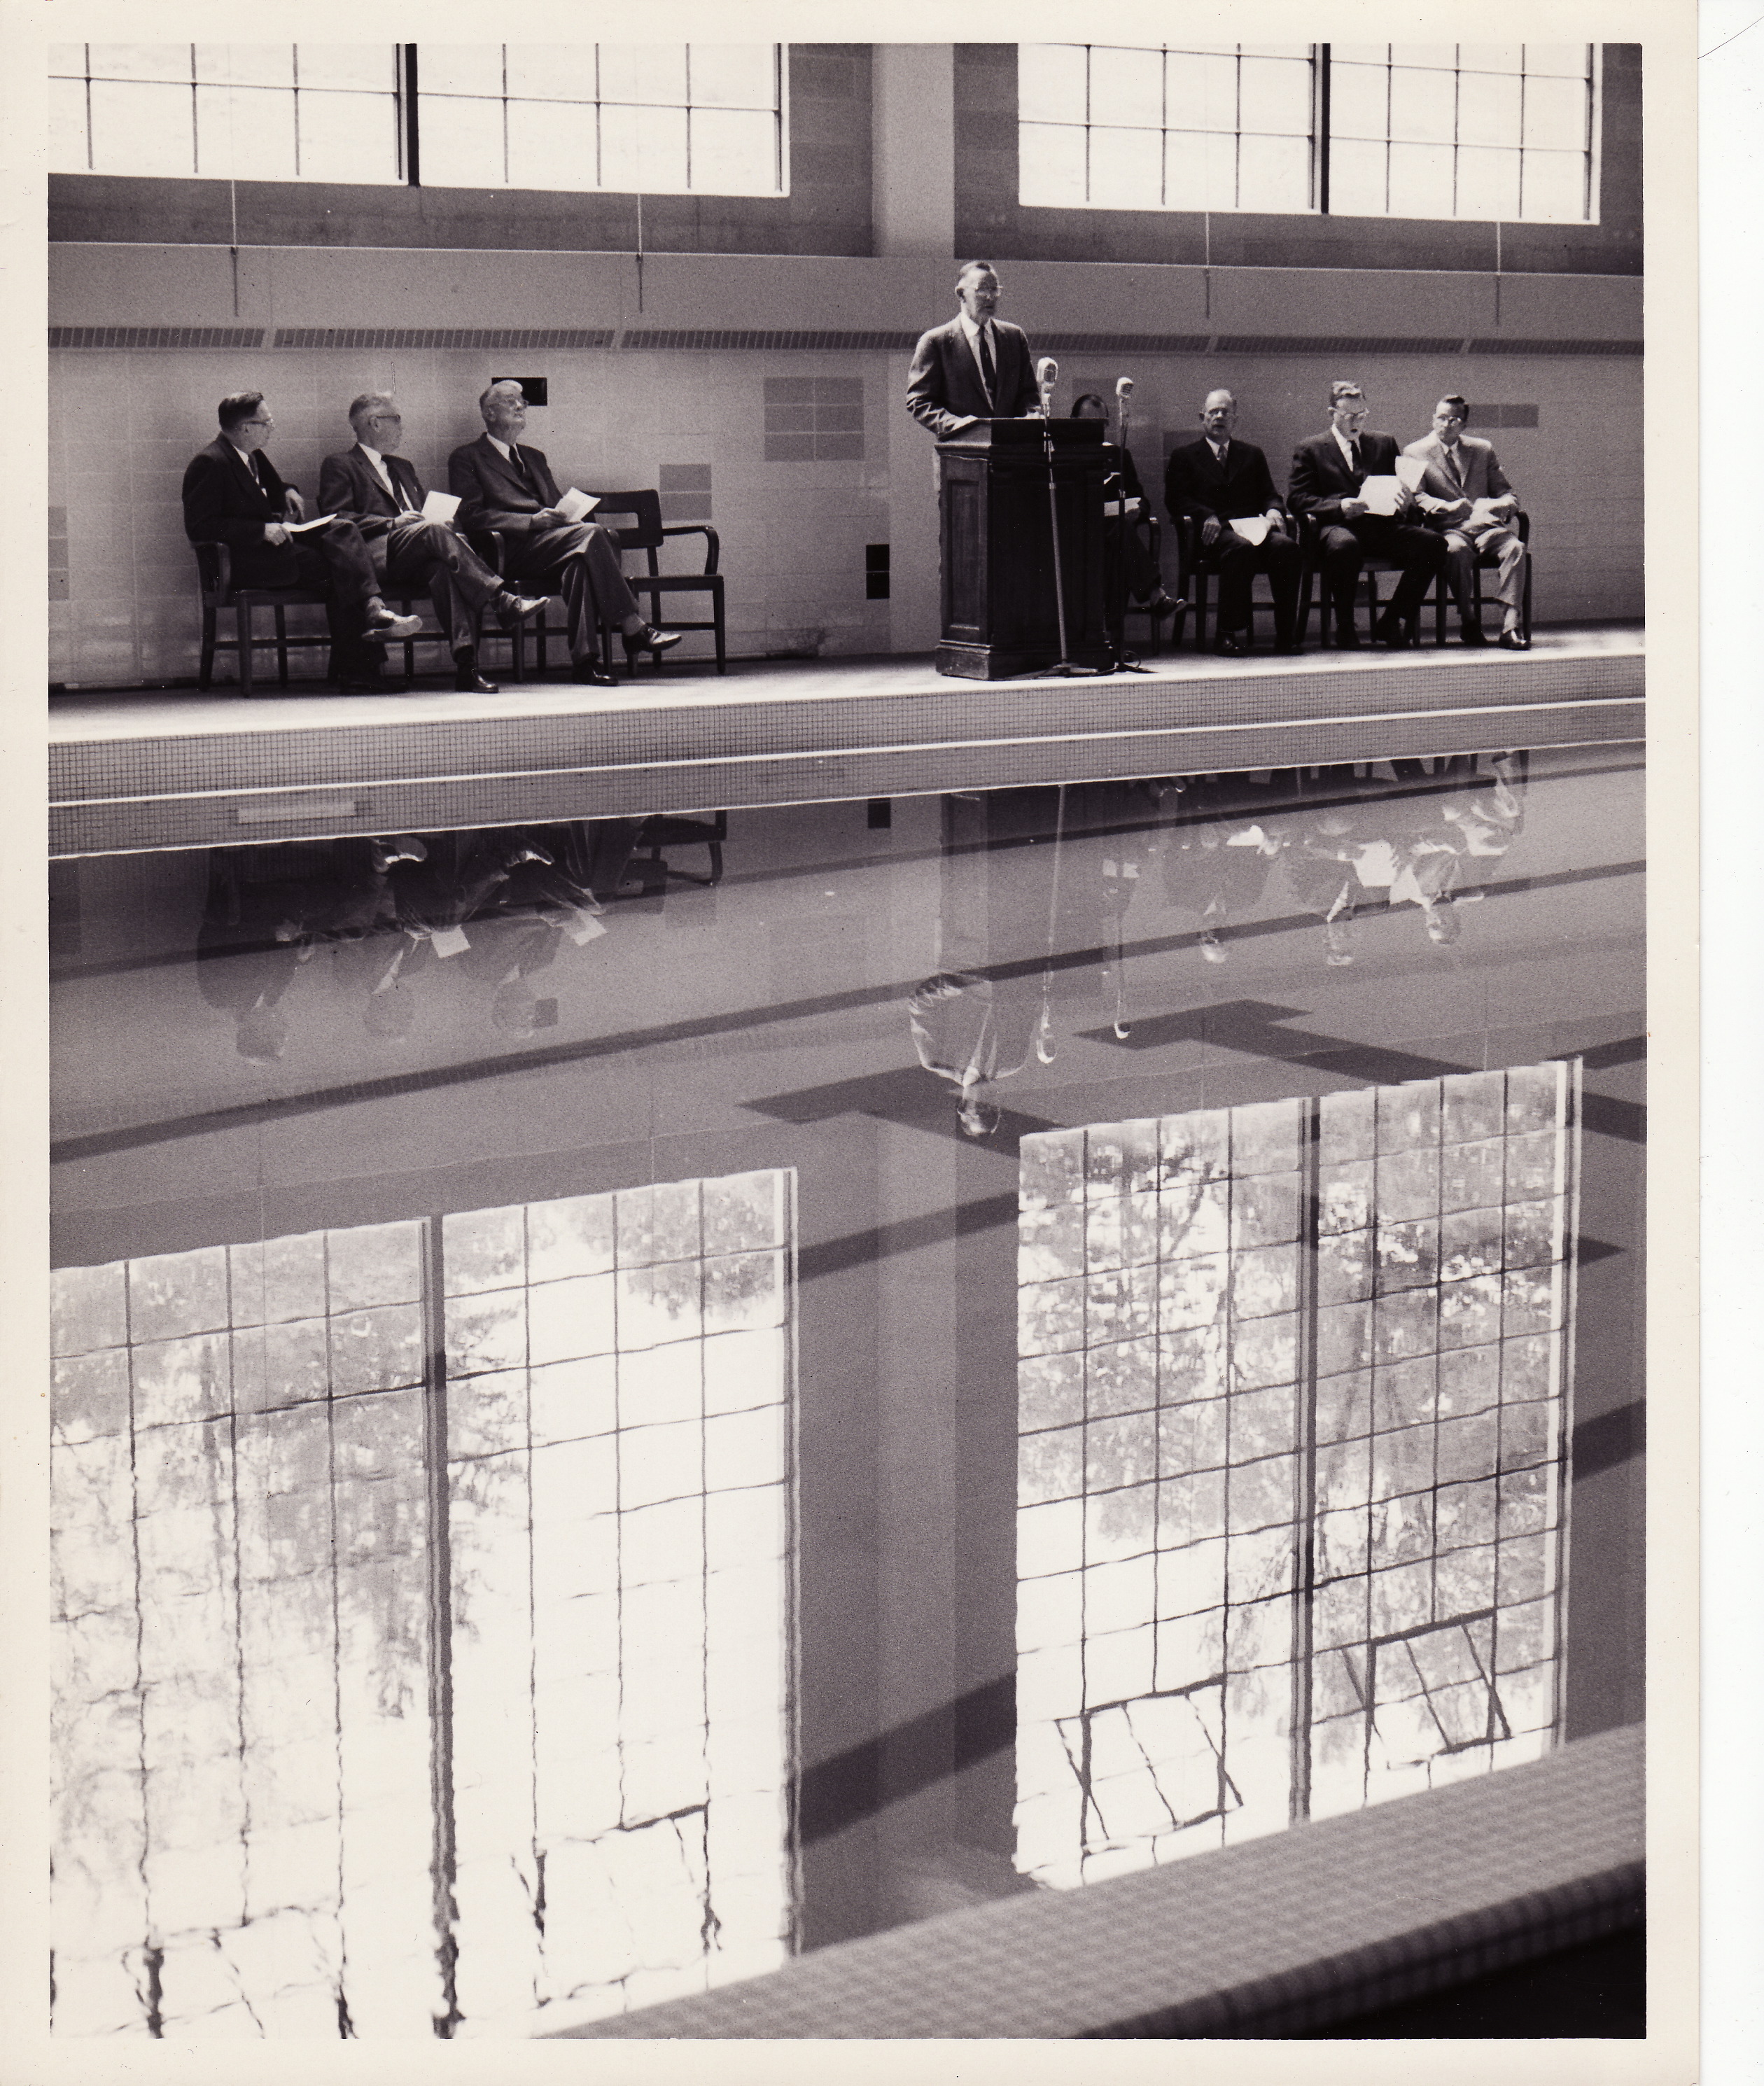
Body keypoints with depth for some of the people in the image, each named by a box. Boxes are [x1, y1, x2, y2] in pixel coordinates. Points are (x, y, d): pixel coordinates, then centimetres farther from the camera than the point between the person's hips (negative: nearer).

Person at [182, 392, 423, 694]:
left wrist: (288, 492, 12)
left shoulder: (253, 455, 17)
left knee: (342, 531, -17)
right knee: (333, 569, -25)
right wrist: (262, 531, -21)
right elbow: (199, 528, -18)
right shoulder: (209, 463, -12)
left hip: (269, 541, 9)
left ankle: (373, 609, -37)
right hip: (244, 560, -9)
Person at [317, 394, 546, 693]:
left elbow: (425, 512, 34)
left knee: (445, 567, -32)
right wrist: (392, 523, -12)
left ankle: (466, 664, -47)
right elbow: (338, 519, -1)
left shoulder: (402, 467, 35)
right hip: (377, 554, -5)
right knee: (434, 531, -35)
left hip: (414, 561, 5)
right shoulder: (339, 466, 12)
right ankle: (502, 601, -44)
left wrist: (440, 515, 8)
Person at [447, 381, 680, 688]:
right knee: (591, 534, -29)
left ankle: (585, 659, -38)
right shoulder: (467, 458, 11)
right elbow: (471, 516, -3)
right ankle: (634, 630, -31)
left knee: (581, 559, -32)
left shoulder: (534, 457, 33)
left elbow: (557, 505, 28)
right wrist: (531, 521, -14)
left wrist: (565, 514, 1)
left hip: (552, 541, 6)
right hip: (514, 551, -6)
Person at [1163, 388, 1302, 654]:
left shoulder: (1252, 454, 27)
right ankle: (1233, 630, -33)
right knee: (1241, 548, -38)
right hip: (1213, 532, -3)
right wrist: (1206, 516, -16)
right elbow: (1175, 500, 3)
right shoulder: (1184, 455, 16)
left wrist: (1273, 511, -6)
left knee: (1286, 546, -30)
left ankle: (1286, 634, -28)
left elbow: (1269, 495, 20)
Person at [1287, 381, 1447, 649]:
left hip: (1383, 526, 4)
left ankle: (1391, 624, -14)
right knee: (1344, 546, -41)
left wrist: (1406, 502, -4)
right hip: (1340, 526, -4)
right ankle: (1345, 627, -19)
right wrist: (1339, 506, -16)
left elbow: (1402, 486, 23)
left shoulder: (1385, 444, 24)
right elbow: (1297, 499, 1)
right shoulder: (1310, 450, 11)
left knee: (1433, 543, -23)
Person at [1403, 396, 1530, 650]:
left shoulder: (1483, 449, 20)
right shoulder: (1416, 452, 10)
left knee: (1515, 547, -28)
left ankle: (1511, 627, -34)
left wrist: (1502, 505, -9)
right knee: (1457, 550, -38)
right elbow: (1416, 497, -3)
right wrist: (1447, 507, -22)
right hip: (1448, 529, -3)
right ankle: (1469, 622, -24)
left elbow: (1507, 494, 16)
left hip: (1486, 526, 3)